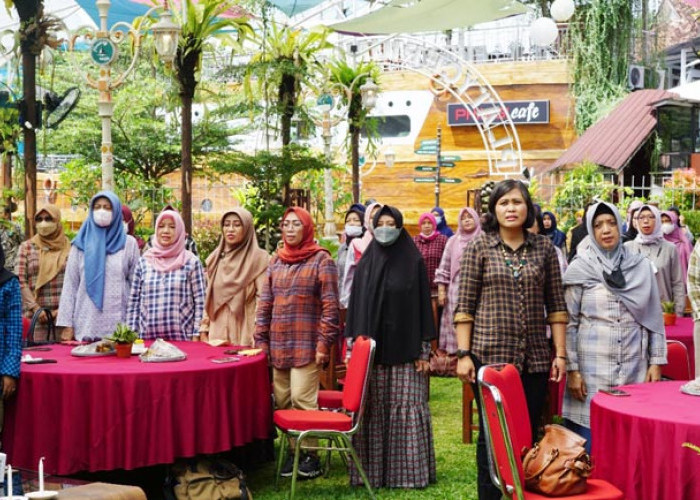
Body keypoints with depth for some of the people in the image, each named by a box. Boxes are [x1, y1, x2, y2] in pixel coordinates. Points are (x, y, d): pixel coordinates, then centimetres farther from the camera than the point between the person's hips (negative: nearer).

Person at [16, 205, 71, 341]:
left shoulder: (69, 248, 7)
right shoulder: (26, 247, 9)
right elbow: (20, 281, 2)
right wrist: (36, 308, -7)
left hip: (63, 313, 0)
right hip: (35, 314, 0)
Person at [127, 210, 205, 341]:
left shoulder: (191, 262, 0)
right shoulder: (144, 261, 7)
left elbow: (200, 302, -1)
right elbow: (134, 301, 9)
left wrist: (196, 336, -6)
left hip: (182, 337, -2)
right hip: (148, 337, 2)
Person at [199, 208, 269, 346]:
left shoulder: (259, 258, -5)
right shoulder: (215, 258, 12)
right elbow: (207, 297, 14)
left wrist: (256, 339, -15)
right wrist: (203, 331, 7)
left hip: (245, 336, -4)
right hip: (217, 333, 4)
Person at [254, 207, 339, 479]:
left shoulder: (321, 260, -3)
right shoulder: (276, 261, 13)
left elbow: (330, 306, -7)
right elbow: (265, 303, 15)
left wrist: (324, 343, -12)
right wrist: (261, 340, 8)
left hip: (306, 344, -5)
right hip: (278, 344, 6)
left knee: (302, 398, -9)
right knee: (282, 400, 6)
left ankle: (310, 454, 4)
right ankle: (292, 450, 17)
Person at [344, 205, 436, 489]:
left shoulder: (414, 262, 1)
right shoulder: (365, 263, 9)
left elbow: (423, 306, 0)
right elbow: (355, 307, 11)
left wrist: (424, 351, -4)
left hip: (405, 348, -2)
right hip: (371, 347, 3)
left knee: (407, 408, -3)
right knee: (372, 410, 3)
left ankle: (408, 470, 5)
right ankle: (372, 470, 10)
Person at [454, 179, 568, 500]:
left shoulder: (544, 248, 6)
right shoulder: (479, 248, 0)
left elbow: (556, 305, 8)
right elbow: (464, 306, -1)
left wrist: (560, 353, 2)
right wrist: (463, 354, -7)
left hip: (535, 357, 2)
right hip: (489, 355, -2)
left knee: (529, 433, 7)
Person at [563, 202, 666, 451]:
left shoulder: (642, 267, 7)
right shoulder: (579, 269, 0)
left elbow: (655, 318, 10)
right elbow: (568, 323, -1)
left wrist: (656, 362, 5)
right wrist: (571, 369, -6)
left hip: (634, 368, 2)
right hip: (591, 369, -2)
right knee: (588, 445, -2)